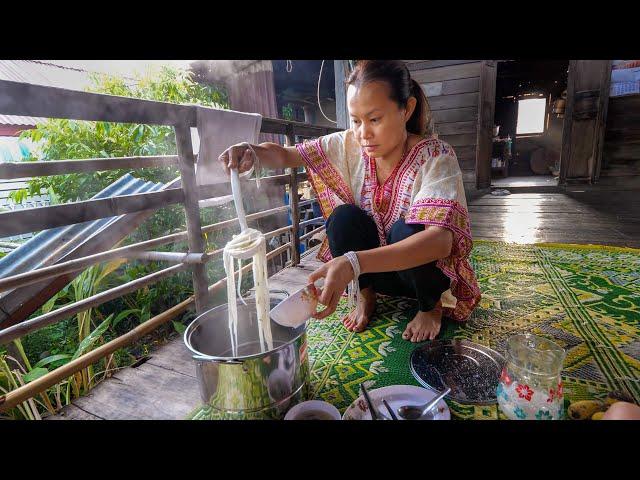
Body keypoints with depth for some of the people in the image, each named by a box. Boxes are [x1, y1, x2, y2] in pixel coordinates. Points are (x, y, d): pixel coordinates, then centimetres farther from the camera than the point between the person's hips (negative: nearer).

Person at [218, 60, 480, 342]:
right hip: (373, 270, 2)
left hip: (423, 268, -2)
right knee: (343, 217, -25)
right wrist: (252, 151, -33)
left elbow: (441, 239, -38)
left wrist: (354, 262, -52)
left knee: (406, 229, -33)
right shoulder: (348, 145, -12)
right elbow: (285, 155, -9)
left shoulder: (435, 157, -24)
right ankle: (365, 296, 0)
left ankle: (431, 306, -2)